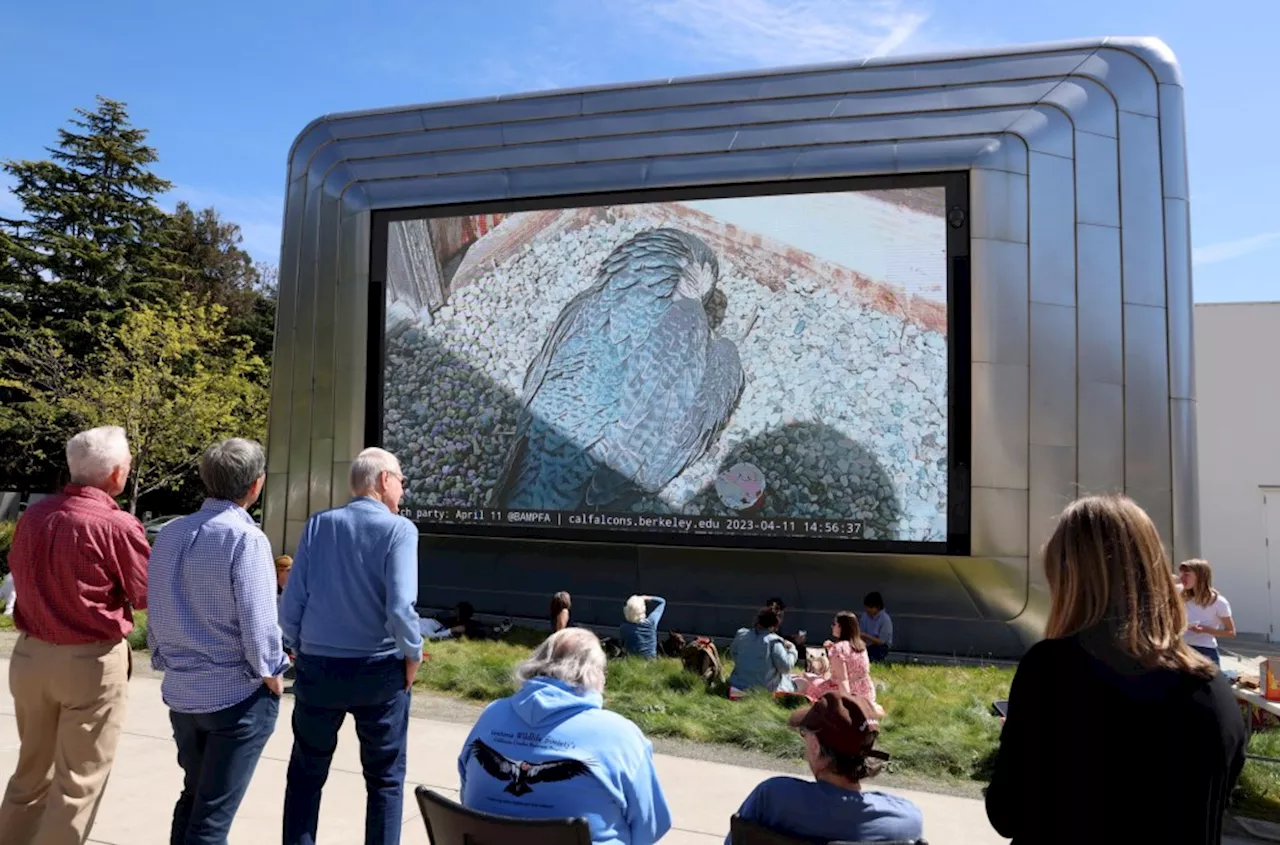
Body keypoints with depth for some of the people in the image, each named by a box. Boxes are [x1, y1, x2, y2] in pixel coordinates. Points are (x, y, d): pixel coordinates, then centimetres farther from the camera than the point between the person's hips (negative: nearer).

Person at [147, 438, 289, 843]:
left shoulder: (168, 534, 2)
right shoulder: (245, 538, -19)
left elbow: (155, 614, 8)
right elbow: (256, 622, -20)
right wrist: (271, 675, -5)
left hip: (180, 692, 7)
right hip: (238, 695, -6)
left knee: (192, 798, 24)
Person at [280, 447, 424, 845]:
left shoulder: (318, 525, -2)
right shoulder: (399, 529, -13)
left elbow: (290, 606, -3)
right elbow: (400, 609, -22)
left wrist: (299, 649, 13)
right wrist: (413, 654, -5)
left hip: (317, 668, 3)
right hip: (380, 671, -3)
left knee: (306, 773, 22)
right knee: (385, 778, 15)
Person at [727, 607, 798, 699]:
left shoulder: (741, 634, -2)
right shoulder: (774, 641, -17)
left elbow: (733, 653, 14)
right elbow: (786, 667, -15)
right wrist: (791, 649, -1)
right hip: (765, 689, -5)